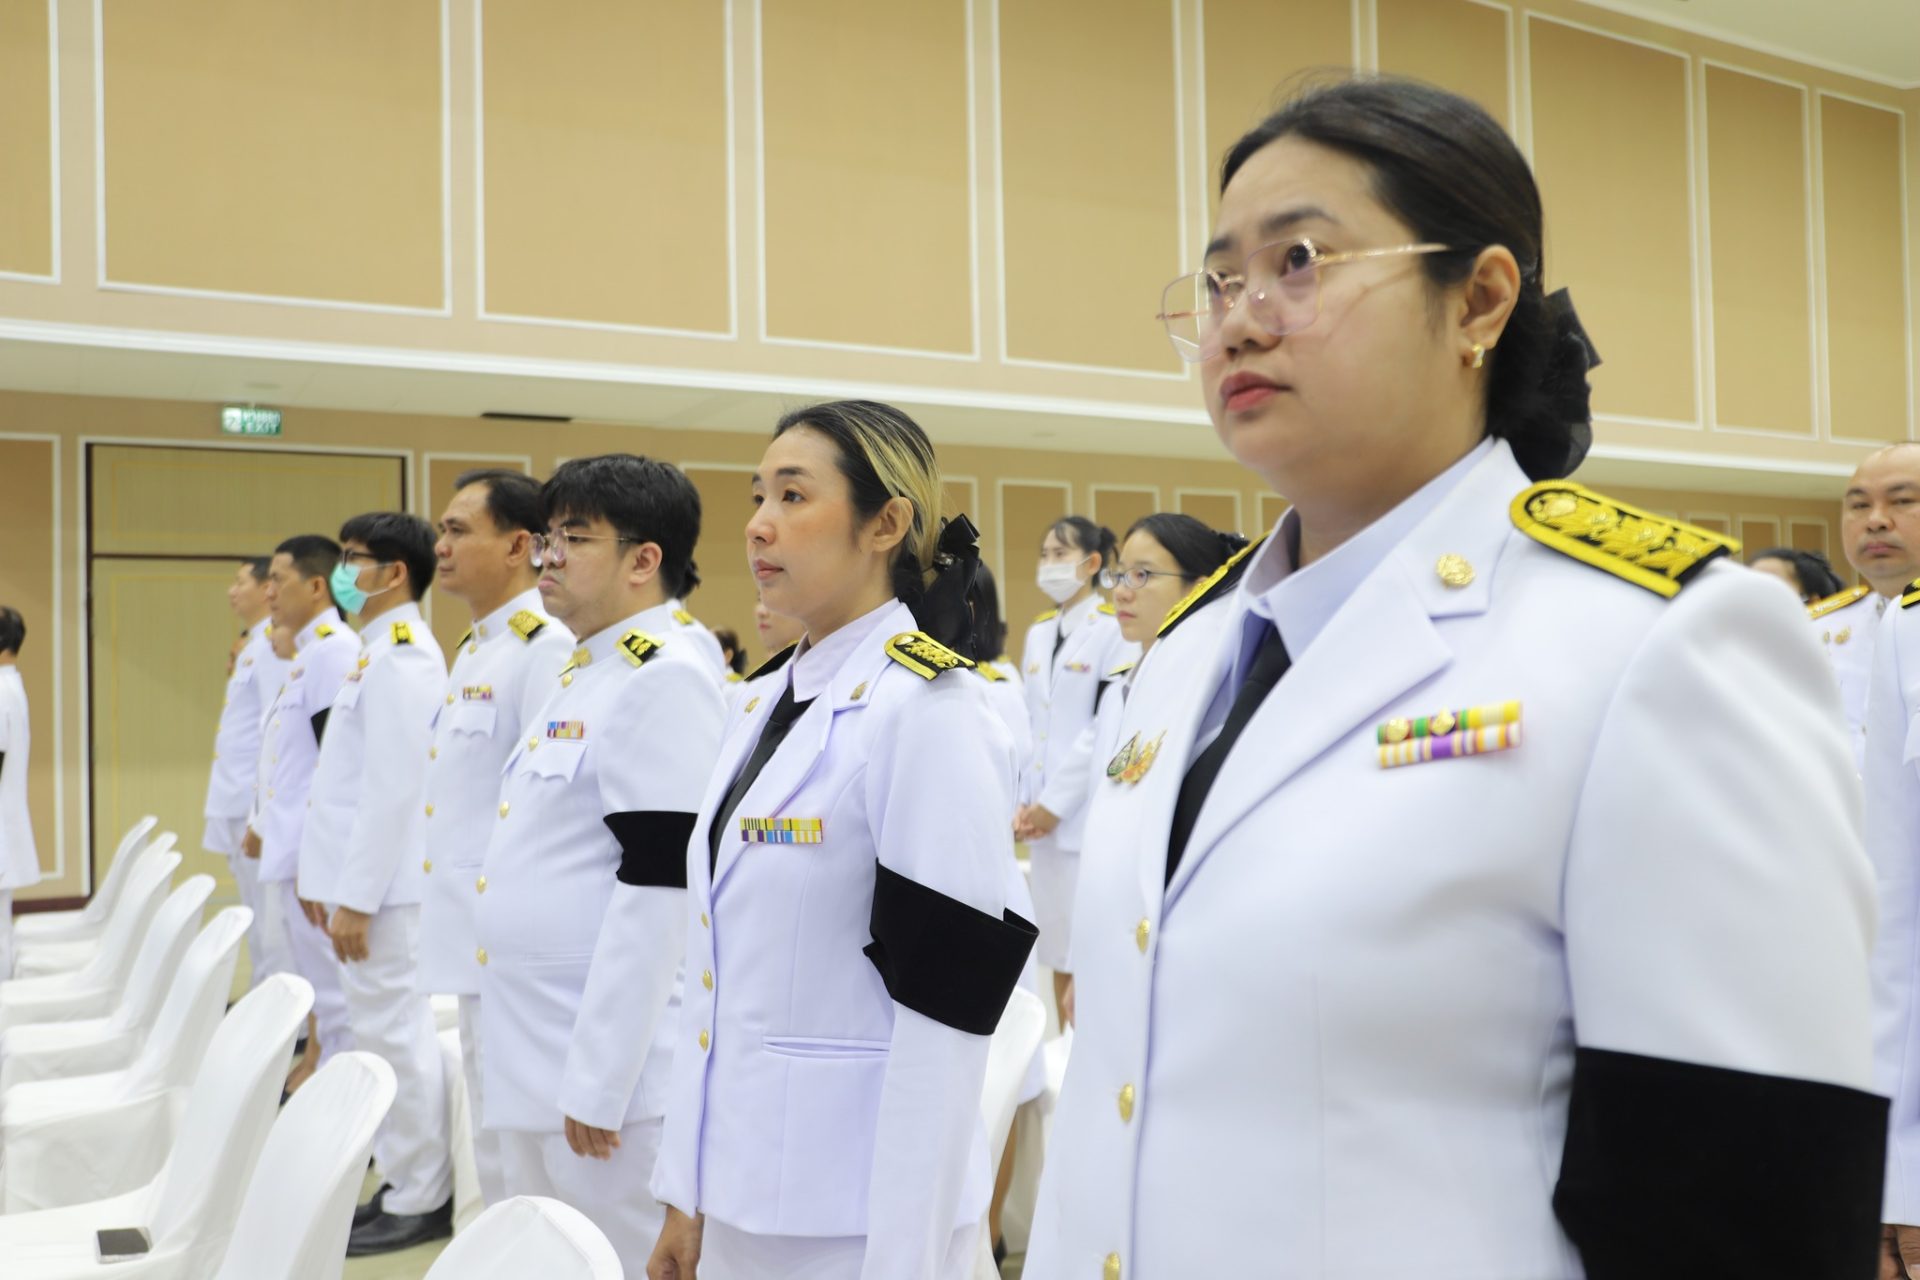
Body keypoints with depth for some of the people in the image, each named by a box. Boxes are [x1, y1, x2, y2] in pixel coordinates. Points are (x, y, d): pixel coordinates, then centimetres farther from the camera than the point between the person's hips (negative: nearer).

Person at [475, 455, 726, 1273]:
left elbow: (656, 889, -21)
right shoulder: (581, 675, 13)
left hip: (605, 1064, -10)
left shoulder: (664, 680, -16)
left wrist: (598, 1078, -21)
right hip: (531, 1059, 10)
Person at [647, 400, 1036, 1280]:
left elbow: (940, 1020, -18)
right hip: (739, 1189, 7)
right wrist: (684, 1190, 11)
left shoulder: (928, 709, -16)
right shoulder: (765, 707, 8)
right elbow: (723, 972, 11)